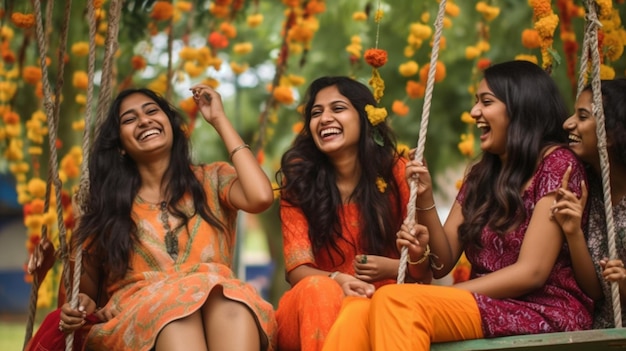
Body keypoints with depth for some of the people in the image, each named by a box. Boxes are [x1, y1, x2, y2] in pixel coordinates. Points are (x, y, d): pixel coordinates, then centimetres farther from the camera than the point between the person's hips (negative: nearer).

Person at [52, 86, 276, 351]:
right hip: (138, 318, 0)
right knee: (176, 309, -38)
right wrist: (82, 306, -7)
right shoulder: (107, 203, 16)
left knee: (231, 301, -37)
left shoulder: (211, 181, 16)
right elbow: (86, 287, 21)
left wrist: (219, 119, 6)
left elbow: (261, 197, -7)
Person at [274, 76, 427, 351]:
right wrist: (338, 280, -28)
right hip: (313, 309, 1)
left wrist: (393, 268, -18)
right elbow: (298, 270, -7)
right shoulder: (298, 177, 1)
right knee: (320, 289, -34)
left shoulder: (396, 171, 1)